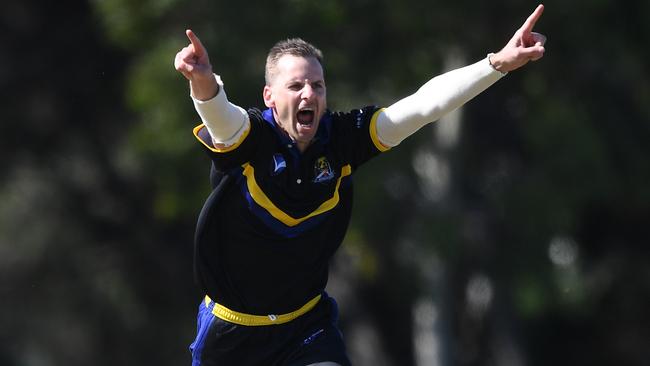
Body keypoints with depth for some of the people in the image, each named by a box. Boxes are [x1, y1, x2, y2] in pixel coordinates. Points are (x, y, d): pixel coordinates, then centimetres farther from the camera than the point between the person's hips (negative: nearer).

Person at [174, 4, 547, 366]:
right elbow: (219, 114, -43)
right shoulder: (248, 137, -20)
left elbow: (425, 103, -14)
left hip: (307, 326, 2)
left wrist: (499, 63, -23)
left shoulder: (342, 138, -11)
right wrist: (204, 82, -67)